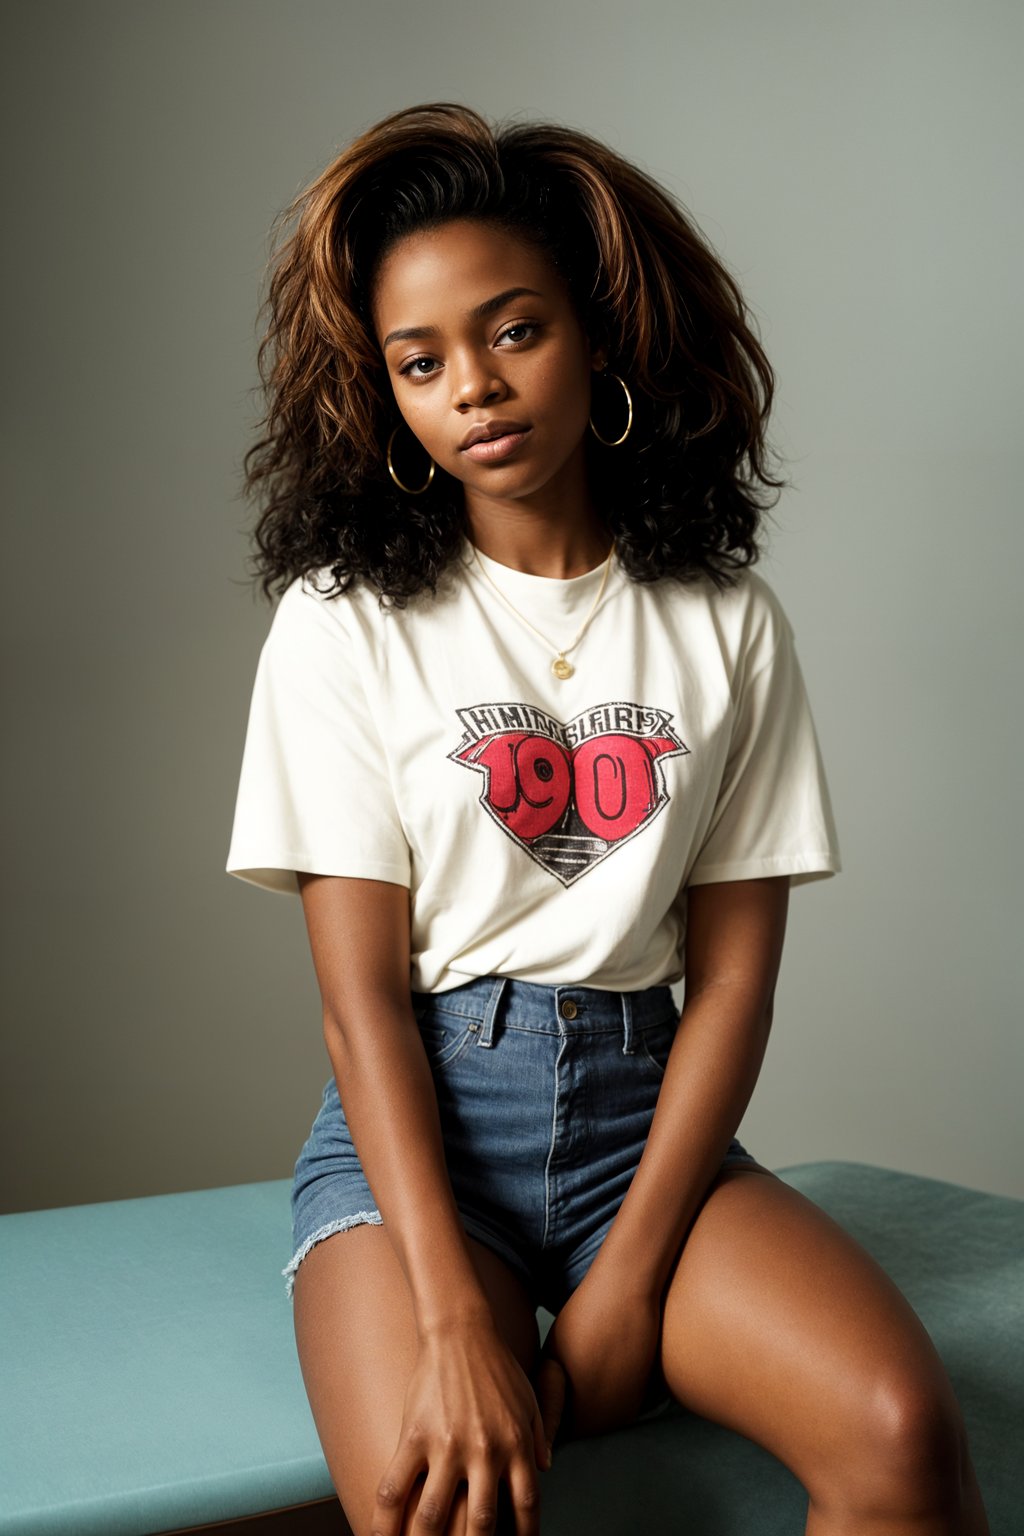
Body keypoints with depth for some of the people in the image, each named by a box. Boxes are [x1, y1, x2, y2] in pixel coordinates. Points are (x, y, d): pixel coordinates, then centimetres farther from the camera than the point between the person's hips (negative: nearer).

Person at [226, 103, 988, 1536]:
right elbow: (362, 995, -6)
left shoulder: (726, 623, 6)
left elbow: (734, 974, 1)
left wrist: (629, 1274, -11)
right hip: (417, 1113, -1)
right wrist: (454, 1323, -17)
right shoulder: (345, 623, 0)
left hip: (644, 1107, 2)